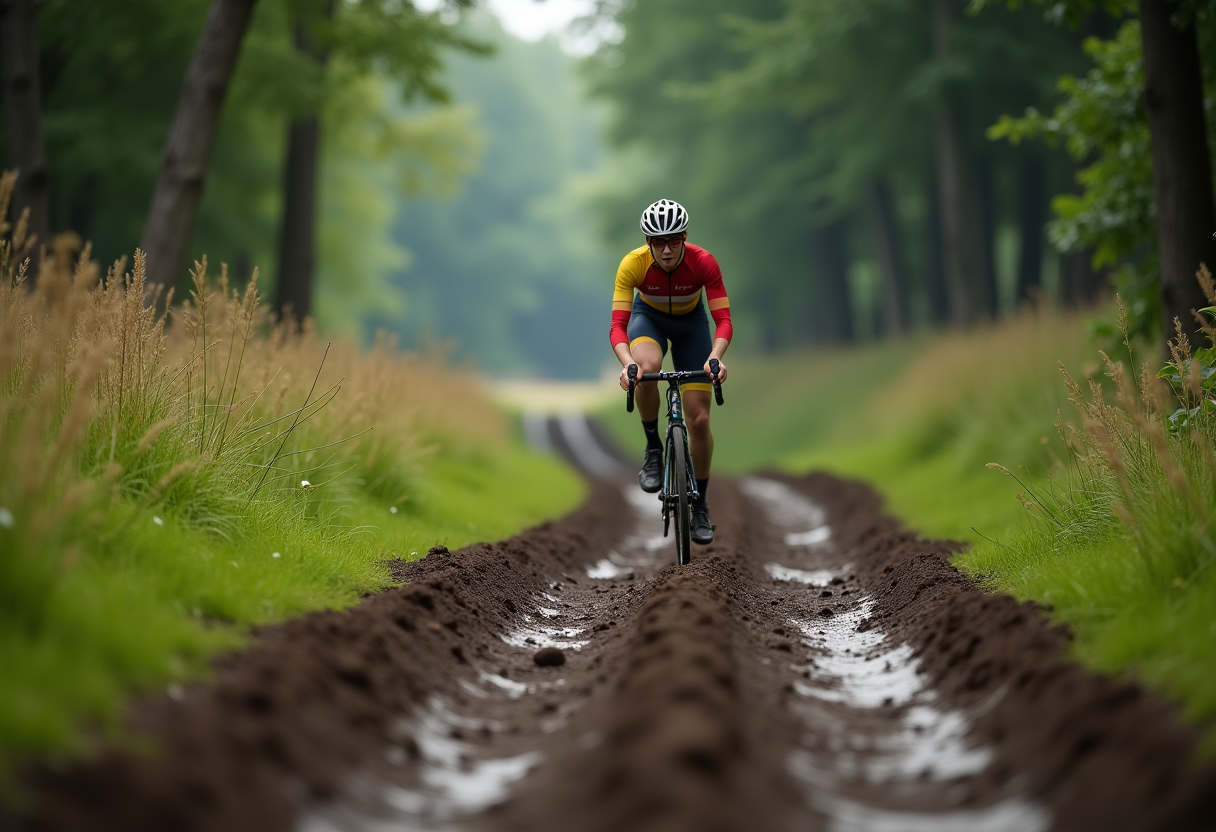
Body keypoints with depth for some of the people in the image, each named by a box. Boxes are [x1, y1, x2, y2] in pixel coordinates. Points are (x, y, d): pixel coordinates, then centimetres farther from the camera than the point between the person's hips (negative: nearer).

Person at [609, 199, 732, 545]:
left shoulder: (703, 262, -32)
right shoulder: (633, 264, -32)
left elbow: (723, 320, -32)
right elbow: (617, 325, -35)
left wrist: (715, 357, -52)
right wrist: (627, 362, -54)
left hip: (691, 322, 1)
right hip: (649, 316, -1)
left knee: (699, 419, -5)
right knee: (647, 367, -38)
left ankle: (700, 507, 12)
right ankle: (653, 450, -15)